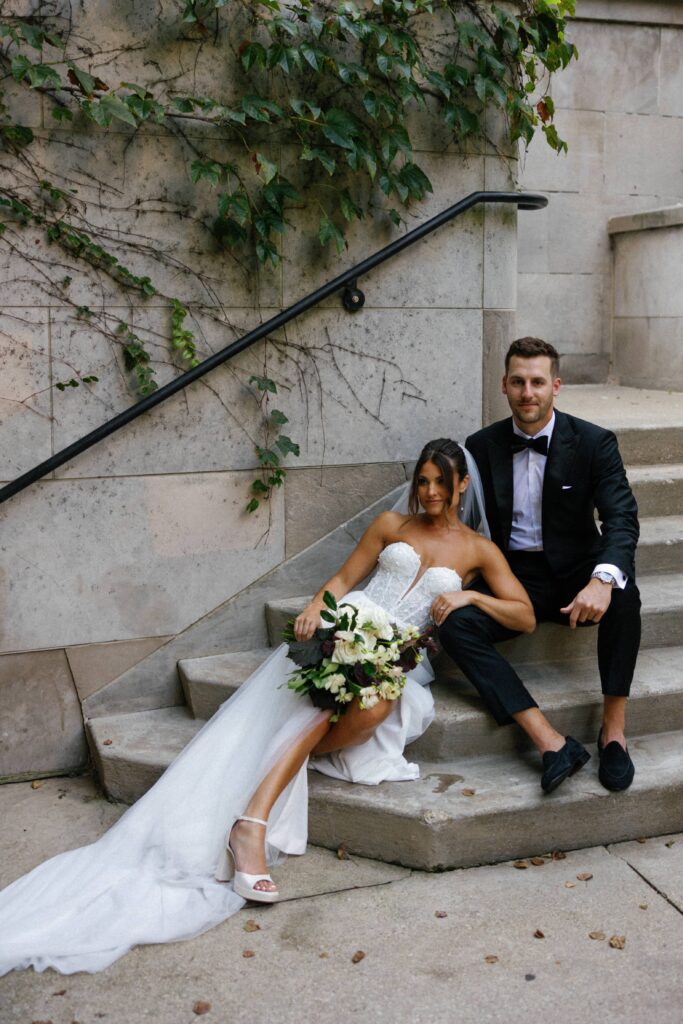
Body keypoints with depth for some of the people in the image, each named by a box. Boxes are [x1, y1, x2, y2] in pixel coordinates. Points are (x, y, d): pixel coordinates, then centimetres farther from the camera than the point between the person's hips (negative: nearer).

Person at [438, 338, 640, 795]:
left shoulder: (594, 442, -5)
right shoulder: (482, 446, 3)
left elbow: (621, 517, -15)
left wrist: (602, 579, -37)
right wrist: (456, 586, -12)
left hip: (575, 573, -1)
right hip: (513, 577, 2)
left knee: (624, 595, -34)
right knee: (455, 624, -26)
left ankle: (613, 728, -18)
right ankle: (551, 743, -32)